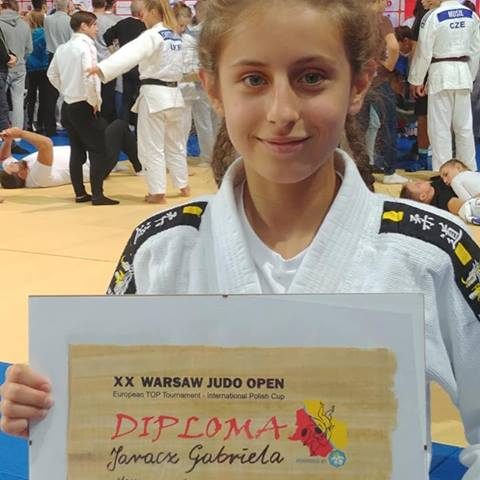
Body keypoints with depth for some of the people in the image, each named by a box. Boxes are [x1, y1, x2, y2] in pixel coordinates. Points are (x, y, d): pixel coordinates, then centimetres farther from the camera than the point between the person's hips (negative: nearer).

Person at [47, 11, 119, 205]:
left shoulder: (62, 48, 10)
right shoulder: (86, 46, -15)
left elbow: (52, 74, 19)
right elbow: (89, 77, -23)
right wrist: (95, 102, -11)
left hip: (68, 106, 8)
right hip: (84, 107, -8)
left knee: (77, 150, 13)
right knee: (98, 150, -2)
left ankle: (80, 193, 18)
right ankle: (97, 195, -5)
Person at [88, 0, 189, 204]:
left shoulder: (153, 36, -15)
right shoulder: (175, 36, 11)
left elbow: (129, 53, -31)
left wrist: (102, 68, -42)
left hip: (154, 95, -8)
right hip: (173, 94, 8)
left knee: (152, 148, 1)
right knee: (175, 144, 20)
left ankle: (157, 192, 4)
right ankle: (183, 186, 29)